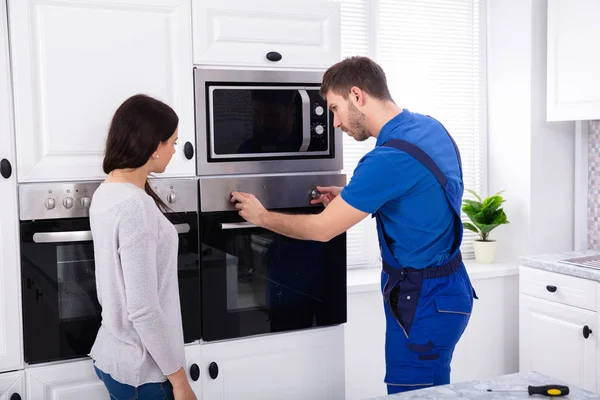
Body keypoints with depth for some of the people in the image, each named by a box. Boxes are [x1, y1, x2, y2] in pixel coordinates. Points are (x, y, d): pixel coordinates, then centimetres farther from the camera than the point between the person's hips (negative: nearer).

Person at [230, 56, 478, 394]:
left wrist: (261, 216, -2)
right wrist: (350, 199, 8)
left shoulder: (389, 157, -26)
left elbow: (322, 229, -18)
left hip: (424, 300, -9)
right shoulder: (429, 127, 2)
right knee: (426, 391, 18)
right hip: (445, 286, 9)